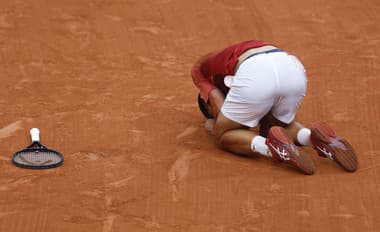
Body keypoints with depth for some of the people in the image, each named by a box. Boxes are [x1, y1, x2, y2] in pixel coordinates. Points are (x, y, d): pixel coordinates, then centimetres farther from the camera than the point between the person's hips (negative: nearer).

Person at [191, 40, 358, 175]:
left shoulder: (199, 68, 31)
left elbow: (216, 100, 12)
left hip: (257, 76, -5)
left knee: (223, 135, 16)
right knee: (272, 128, 31)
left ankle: (269, 146, -14)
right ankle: (312, 136, -1)